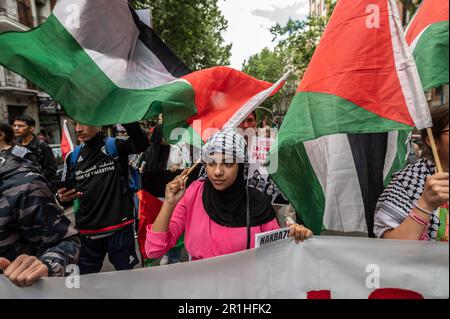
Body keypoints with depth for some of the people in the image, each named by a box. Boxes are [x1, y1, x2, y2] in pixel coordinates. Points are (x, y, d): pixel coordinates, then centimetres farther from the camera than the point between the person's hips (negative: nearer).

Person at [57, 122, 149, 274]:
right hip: (87, 232, 4)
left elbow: (142, 143, -25)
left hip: (119, 228, -4)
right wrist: (63, 197, -7)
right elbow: (64, 191, 16)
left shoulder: (115, 146, -5)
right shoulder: (73, 156, 7)